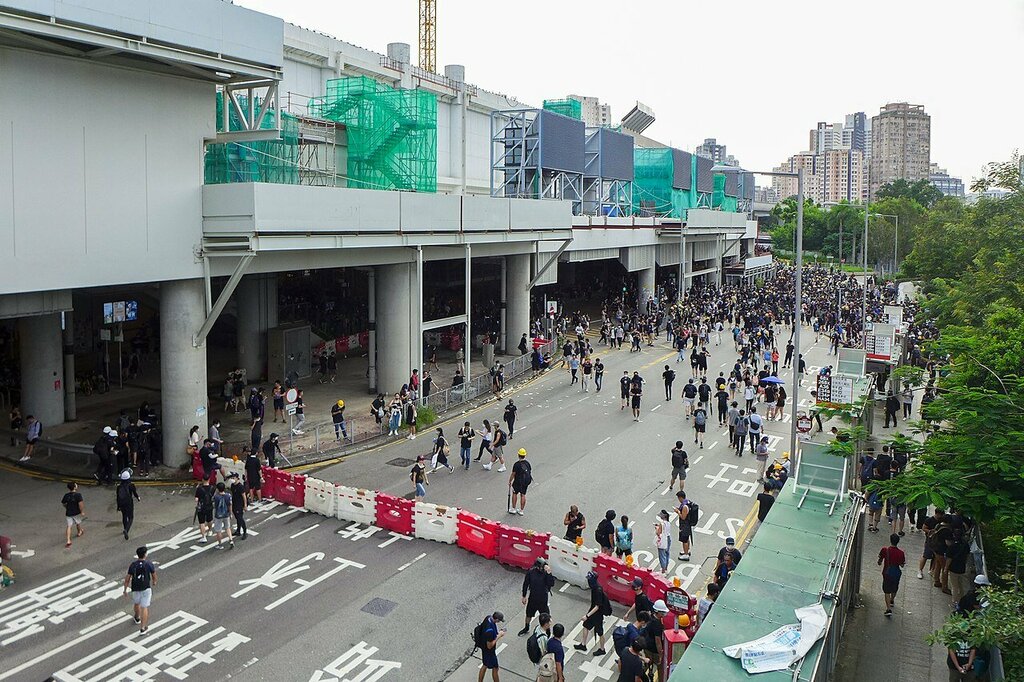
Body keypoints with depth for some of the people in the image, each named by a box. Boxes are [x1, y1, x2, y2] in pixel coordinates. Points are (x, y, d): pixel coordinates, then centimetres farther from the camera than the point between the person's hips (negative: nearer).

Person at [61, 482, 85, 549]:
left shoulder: (66, 495, -4)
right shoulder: (78, 495, -20)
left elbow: (63, 503, 9)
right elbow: (80, 504, -25)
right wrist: (82, 511, -15)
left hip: (68, 513, 2)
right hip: (76, 513, -2)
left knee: (69, 526, 3)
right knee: (78, 523, 24)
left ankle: (68, 541, -6)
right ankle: (79, 532, 49)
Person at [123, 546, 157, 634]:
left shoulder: (133, 565, -12)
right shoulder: (149, 564, -16)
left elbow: (127, 578, -9)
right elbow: (154, 575, -3)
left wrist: (125, 590, 3)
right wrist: (154, 581, 19)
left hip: (135, 588, 3)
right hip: (146, 588, -3)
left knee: (136, 603, 29)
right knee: (144, 608, 3)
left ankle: (137, 618, 53)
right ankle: (142, 628, 1)